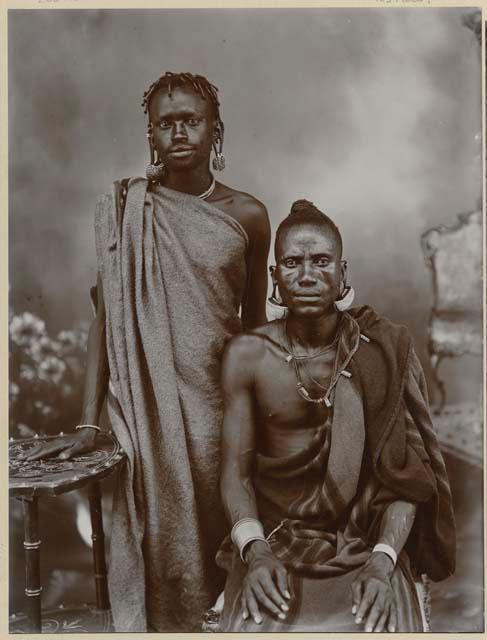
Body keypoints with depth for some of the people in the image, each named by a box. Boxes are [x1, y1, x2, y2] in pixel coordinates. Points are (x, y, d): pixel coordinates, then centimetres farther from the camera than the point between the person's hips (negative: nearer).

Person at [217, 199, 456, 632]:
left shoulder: (386, 350, -5)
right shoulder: (248, 355, -4)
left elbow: (407, 471, -4)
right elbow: (237, 471, -2)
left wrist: (383, 561, -18)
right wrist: (254, 553, -18)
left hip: (367, 543, 0)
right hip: (273, 539, 0)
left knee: (381, 625, -26)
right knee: (260, 625, -25)